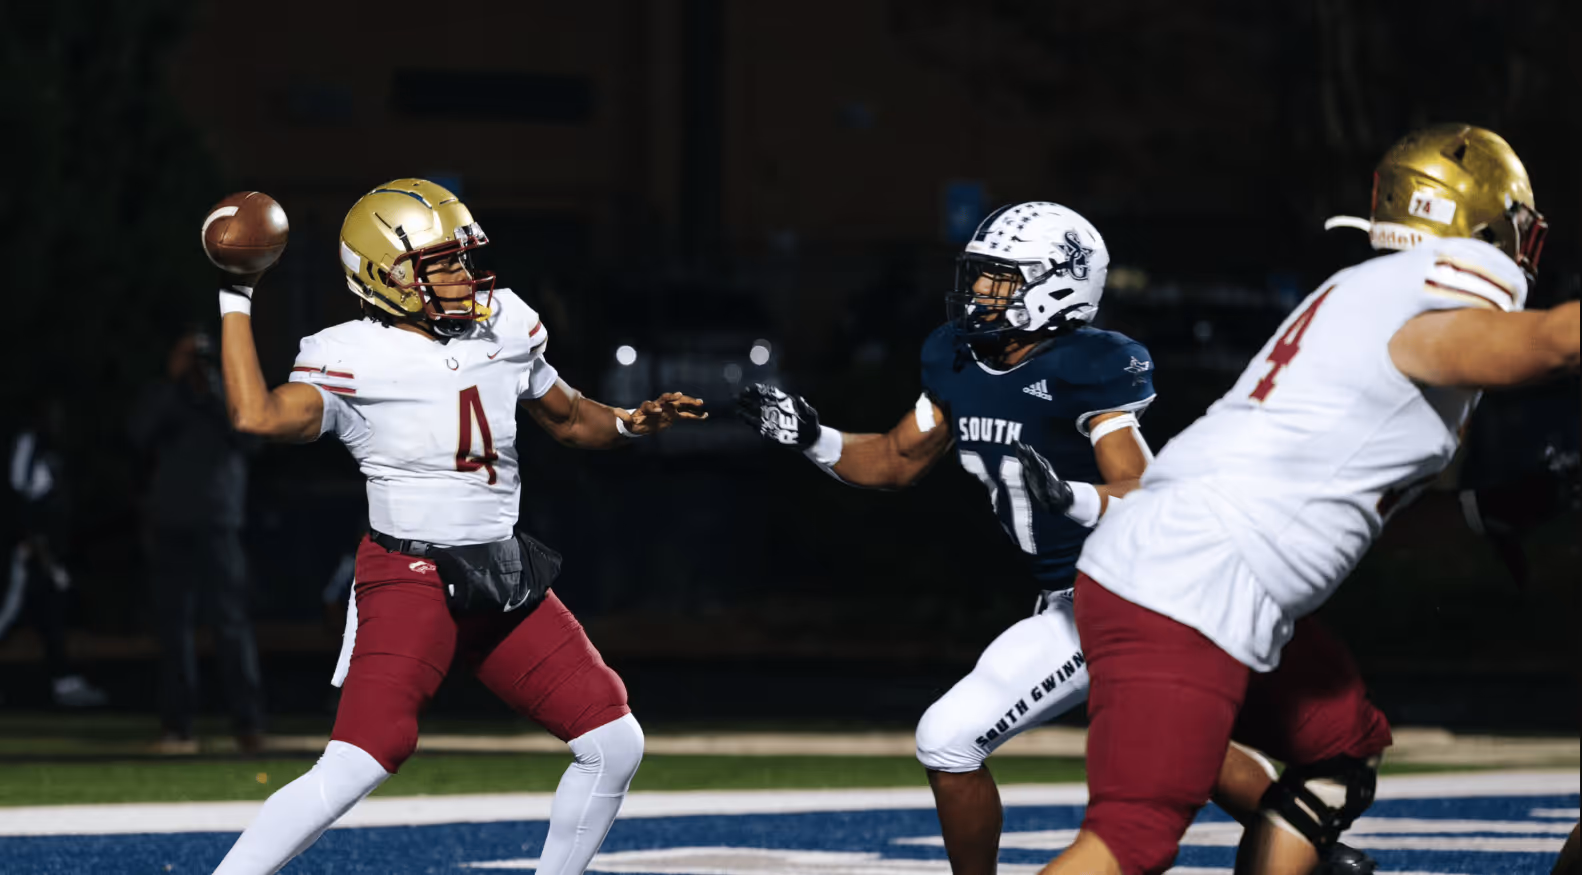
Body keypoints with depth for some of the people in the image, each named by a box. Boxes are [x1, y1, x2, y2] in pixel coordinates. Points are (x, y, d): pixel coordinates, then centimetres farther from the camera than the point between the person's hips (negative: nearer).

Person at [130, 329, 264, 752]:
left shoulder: (229, 401, 9)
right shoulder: (165, 400, 11)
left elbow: (248, 438, -10)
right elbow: (140, 432, -9)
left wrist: (214, 393, -13)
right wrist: (173, 381, -12)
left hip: (217, 530, -2)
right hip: (168, 530, 2)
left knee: (231, 624, -9)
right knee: (174, 626, 3)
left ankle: (248, 724, -12)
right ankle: (176, 728, 6)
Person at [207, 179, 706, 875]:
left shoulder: (503, 330, 8)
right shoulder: (354, 360, -11)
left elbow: (569, 420, 22)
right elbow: (258, 417, -27)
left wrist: (632, 423, 3)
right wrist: (236, 302, -20)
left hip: (505, 578, 7)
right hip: (409, 577, -7)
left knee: (615, 743, 4)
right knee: (357, 765, -20)